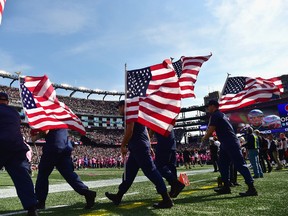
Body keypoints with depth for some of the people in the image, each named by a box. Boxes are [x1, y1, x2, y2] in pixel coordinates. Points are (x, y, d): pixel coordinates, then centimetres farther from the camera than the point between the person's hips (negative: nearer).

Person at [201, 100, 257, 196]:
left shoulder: (215, 115, -10)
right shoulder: (220, 114, 21)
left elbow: (210, 131, -14)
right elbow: (212, 130, 26)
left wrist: (204, 138, 3)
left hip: (231, 144, -11)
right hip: (226, 144, 11)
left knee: (239, 165, -9)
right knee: (222, 164, 13)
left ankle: (251, 188, -6)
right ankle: (226, 186, 18)